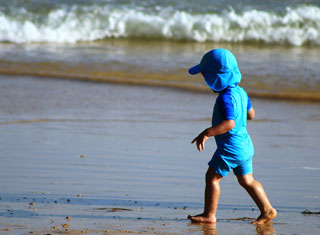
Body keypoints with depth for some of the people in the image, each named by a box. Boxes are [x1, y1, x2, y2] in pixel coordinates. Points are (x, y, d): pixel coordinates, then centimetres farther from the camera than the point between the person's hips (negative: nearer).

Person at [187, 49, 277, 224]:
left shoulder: (226, 98, -21)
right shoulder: (240, 92, 8)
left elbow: (229, 123, -32)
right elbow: (251, 114, 21)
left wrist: (207, 133, -32)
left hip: (231, 147, -10)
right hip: (245, 144, 10)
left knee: (212, 176, 1)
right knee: (246, 180, 17)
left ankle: (209, 215, 5)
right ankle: (267, 210, 15)